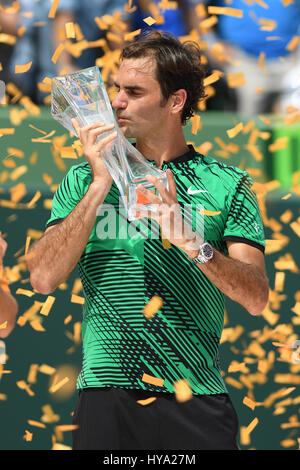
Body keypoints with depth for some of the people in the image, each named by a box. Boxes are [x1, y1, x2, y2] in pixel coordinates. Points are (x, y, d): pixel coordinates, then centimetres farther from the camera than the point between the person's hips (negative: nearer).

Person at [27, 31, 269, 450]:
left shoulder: (228, 185, 6)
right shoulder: (84, 180, 10)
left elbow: (256, 298, -3)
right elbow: (43, 278, -4)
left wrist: (191, 241, -19)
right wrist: (100, 185, -7)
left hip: (200, 402, 0)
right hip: (107, 399, 1)